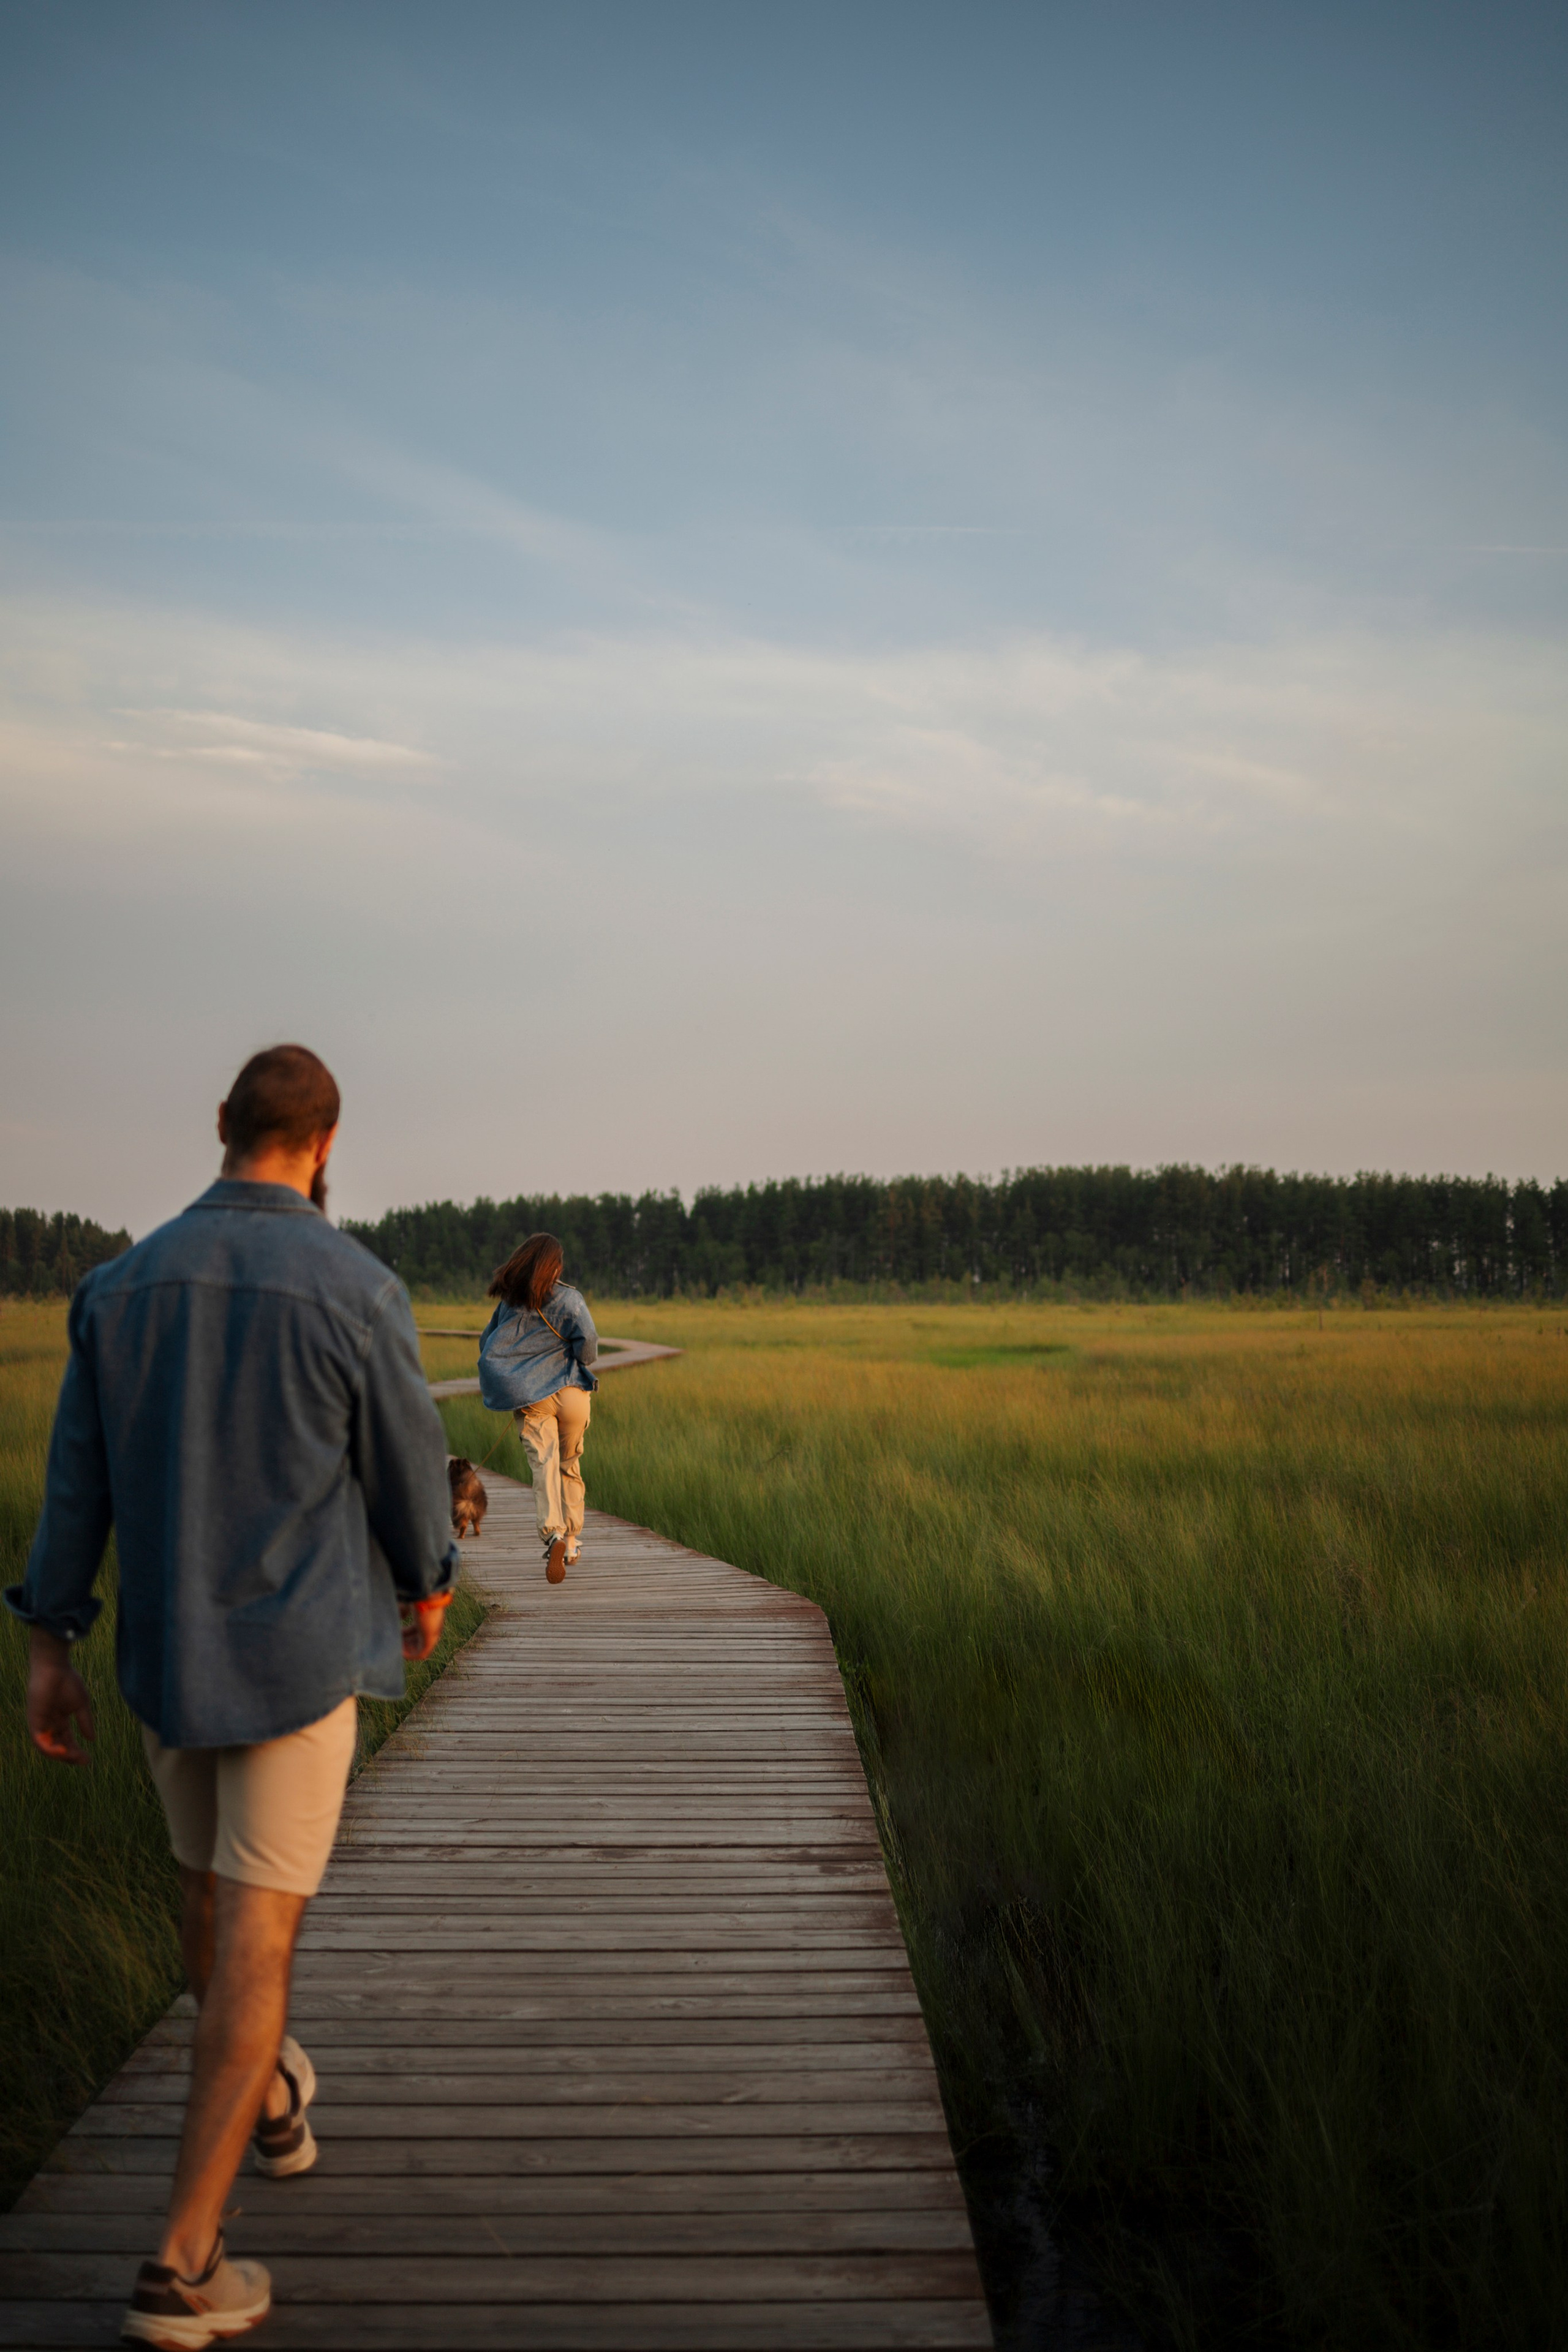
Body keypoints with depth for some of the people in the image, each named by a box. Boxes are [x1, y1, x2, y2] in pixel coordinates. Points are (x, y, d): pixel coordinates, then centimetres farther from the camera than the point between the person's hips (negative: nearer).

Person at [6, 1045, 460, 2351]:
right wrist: (426, 1583, 13)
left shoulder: (127, 1280, -2)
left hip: (167, 1652, 5)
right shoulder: (358, 1289, -17)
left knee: (216, 1889, 26)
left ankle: (271, 2099, 50)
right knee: (255, 1939, 0)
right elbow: (411, 1468, -7)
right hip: (299, 1654, -5)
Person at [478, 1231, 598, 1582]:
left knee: (544, 1465, -5)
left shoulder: (509, 1300, 7)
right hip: (569, 1392, -2)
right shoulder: (567, 1299, -6)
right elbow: (587, 1342, -18)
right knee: (570, 1466, 15)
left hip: (530, 1399, 2)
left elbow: (488, 1343, 15)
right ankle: (572, 1540, 21)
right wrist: (584, 1361, 4)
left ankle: (553, 1534, -28)